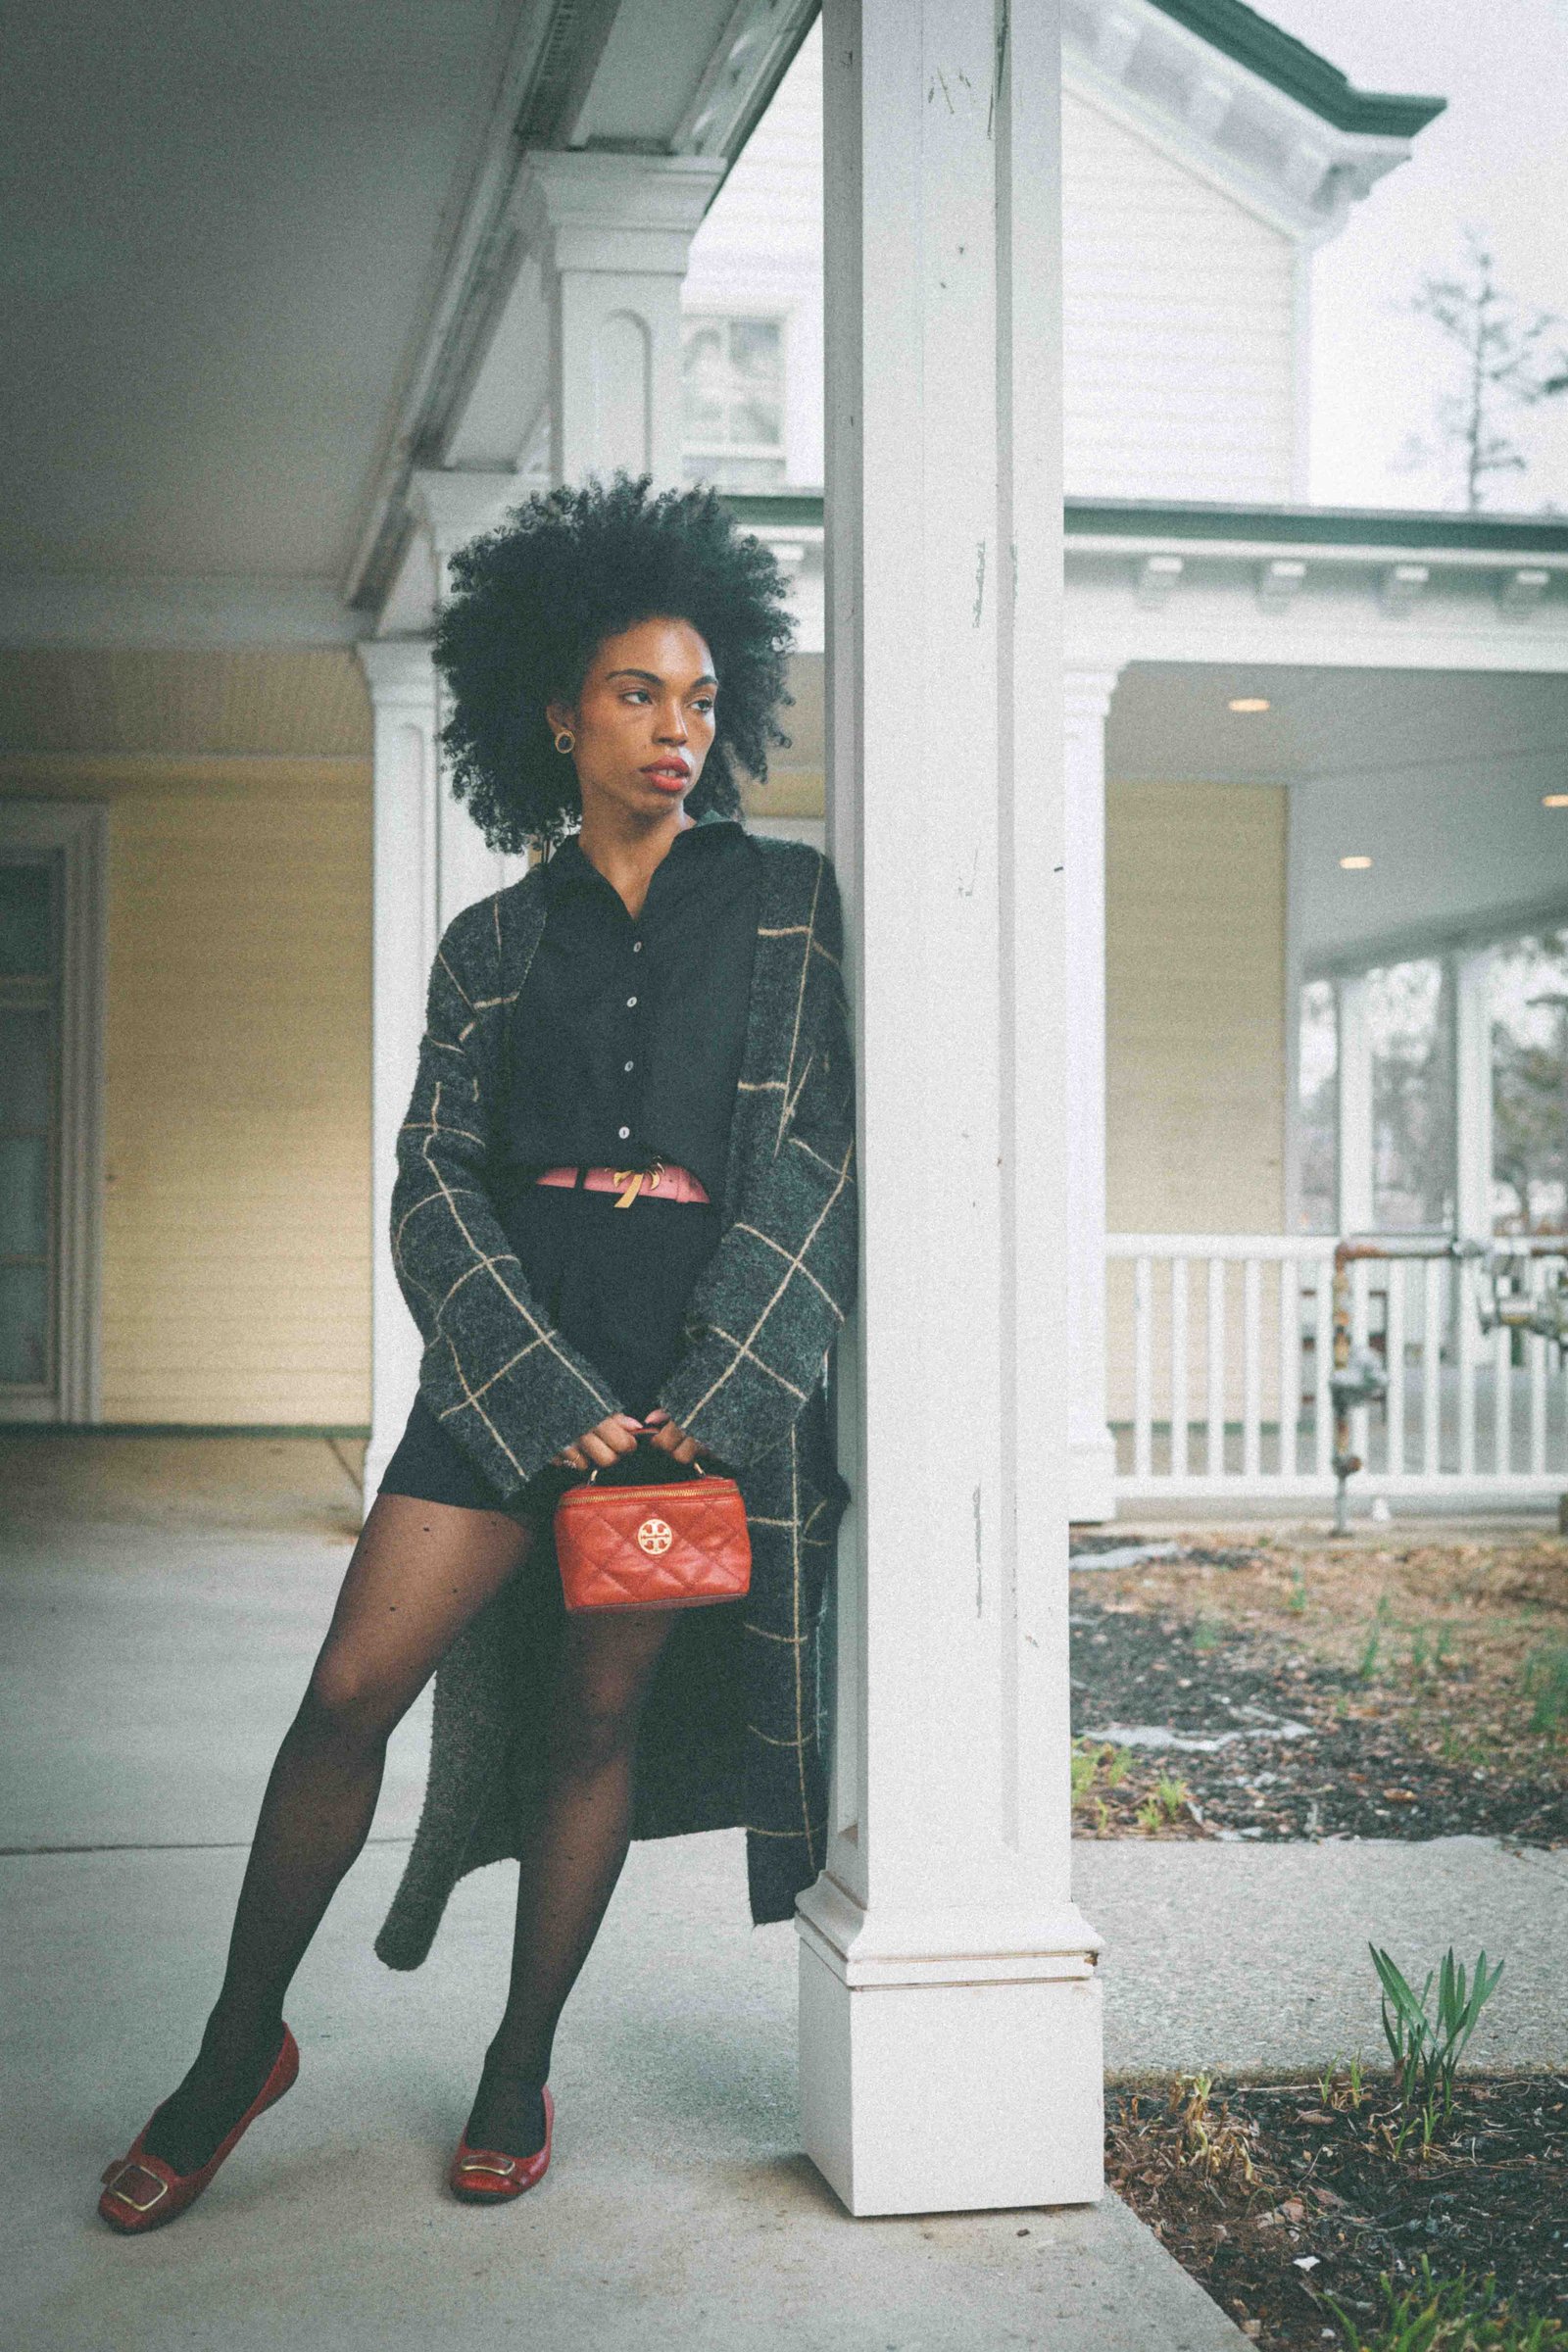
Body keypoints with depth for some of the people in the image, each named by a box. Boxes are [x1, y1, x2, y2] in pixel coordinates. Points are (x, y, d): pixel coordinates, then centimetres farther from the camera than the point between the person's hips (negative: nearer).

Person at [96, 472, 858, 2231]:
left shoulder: (785, 902, 7)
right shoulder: (493, 942, 10)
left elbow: (815, 1152, -1)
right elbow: (435, 1182, 2)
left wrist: (706, 1398, -10)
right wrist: (552, 1400, -12)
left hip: (714, 1351, -1)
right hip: (512, 1345, 1)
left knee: (603, 1705, 2)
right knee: (353, 1686, -5)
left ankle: (520, 2072, 19)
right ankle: (239, 2050, 12)